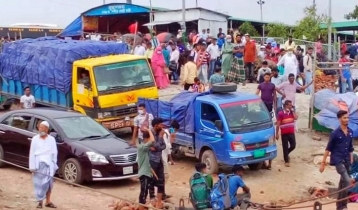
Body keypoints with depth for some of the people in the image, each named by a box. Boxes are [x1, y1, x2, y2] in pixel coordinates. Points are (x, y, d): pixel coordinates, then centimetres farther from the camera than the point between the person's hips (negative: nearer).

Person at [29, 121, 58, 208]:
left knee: (49, 183, 4)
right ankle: (40, 201, 4)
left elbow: (54, 153, 6)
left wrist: (54, 164, -1)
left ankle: (48, 201, 13)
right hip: (38, 163, -1)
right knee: (39, 183, -2)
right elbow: (32, 153, 2)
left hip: (48, 164, 1)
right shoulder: (35, 139, 4)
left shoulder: (51, 139, 5)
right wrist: (32, 166, -4)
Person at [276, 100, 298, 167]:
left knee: (293, 146, 1)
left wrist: (293, 111, -11)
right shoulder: (281, 113, -9)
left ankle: (286, 154, 31)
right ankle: (286, 161, 11)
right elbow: (278, 124, -7)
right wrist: (277, 134, -9)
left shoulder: (292, 112, 5)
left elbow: (296, 118, -14)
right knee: (285, 147, 2)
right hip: (284, 133, -4)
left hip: (291, 132, 4)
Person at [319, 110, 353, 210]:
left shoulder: (350, 132, 5)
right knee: (347, 181, -19)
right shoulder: (335, 133, -11)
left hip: (347, 161, 6)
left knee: (343, 182, 14)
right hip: (338, 160, -6)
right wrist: (323, 162, -8)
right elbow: (328, 148, -7)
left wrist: (351, 160, 14)